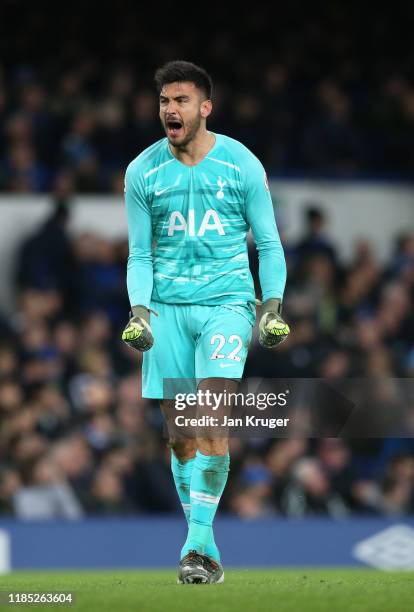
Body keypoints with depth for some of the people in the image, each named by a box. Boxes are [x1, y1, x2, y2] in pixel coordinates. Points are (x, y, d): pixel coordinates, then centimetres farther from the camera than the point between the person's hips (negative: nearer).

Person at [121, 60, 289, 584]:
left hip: (227, 302, -2)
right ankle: (199, 541, 12)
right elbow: (139, 254, 11)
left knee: (211, 421, -17)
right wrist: (139, 309, -4)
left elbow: (268, 244, 7)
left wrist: (274, 306, -5)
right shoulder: (143, 172, 5)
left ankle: (200, 541, -18)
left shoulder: (242, 165, 0)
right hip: (167, 309, 3)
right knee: (180, 434, 1)